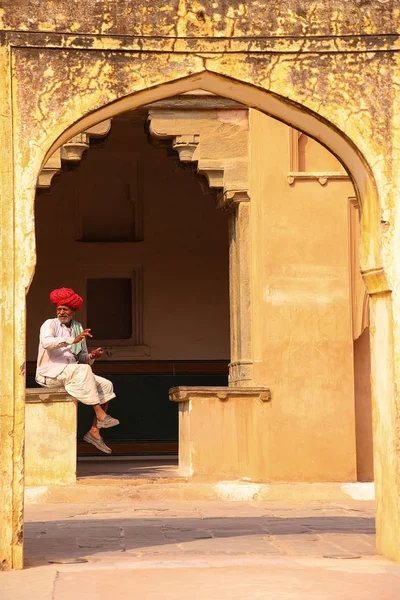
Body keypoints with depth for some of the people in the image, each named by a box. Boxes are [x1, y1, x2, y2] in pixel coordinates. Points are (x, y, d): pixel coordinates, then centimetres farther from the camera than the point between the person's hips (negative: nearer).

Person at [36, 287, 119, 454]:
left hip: (72, 373, 7)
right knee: (83, 370, -33)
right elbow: (46, 342, -26)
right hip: (51, 372, -7)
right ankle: (100, 414, -33)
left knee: (106, 385, -9)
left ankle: (94, 431, -13)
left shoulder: (78, 328, 15)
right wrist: (73, 340, -35)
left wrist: (91, 356, -7)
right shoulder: (50, 324, -3)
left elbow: (82, 358, 16)